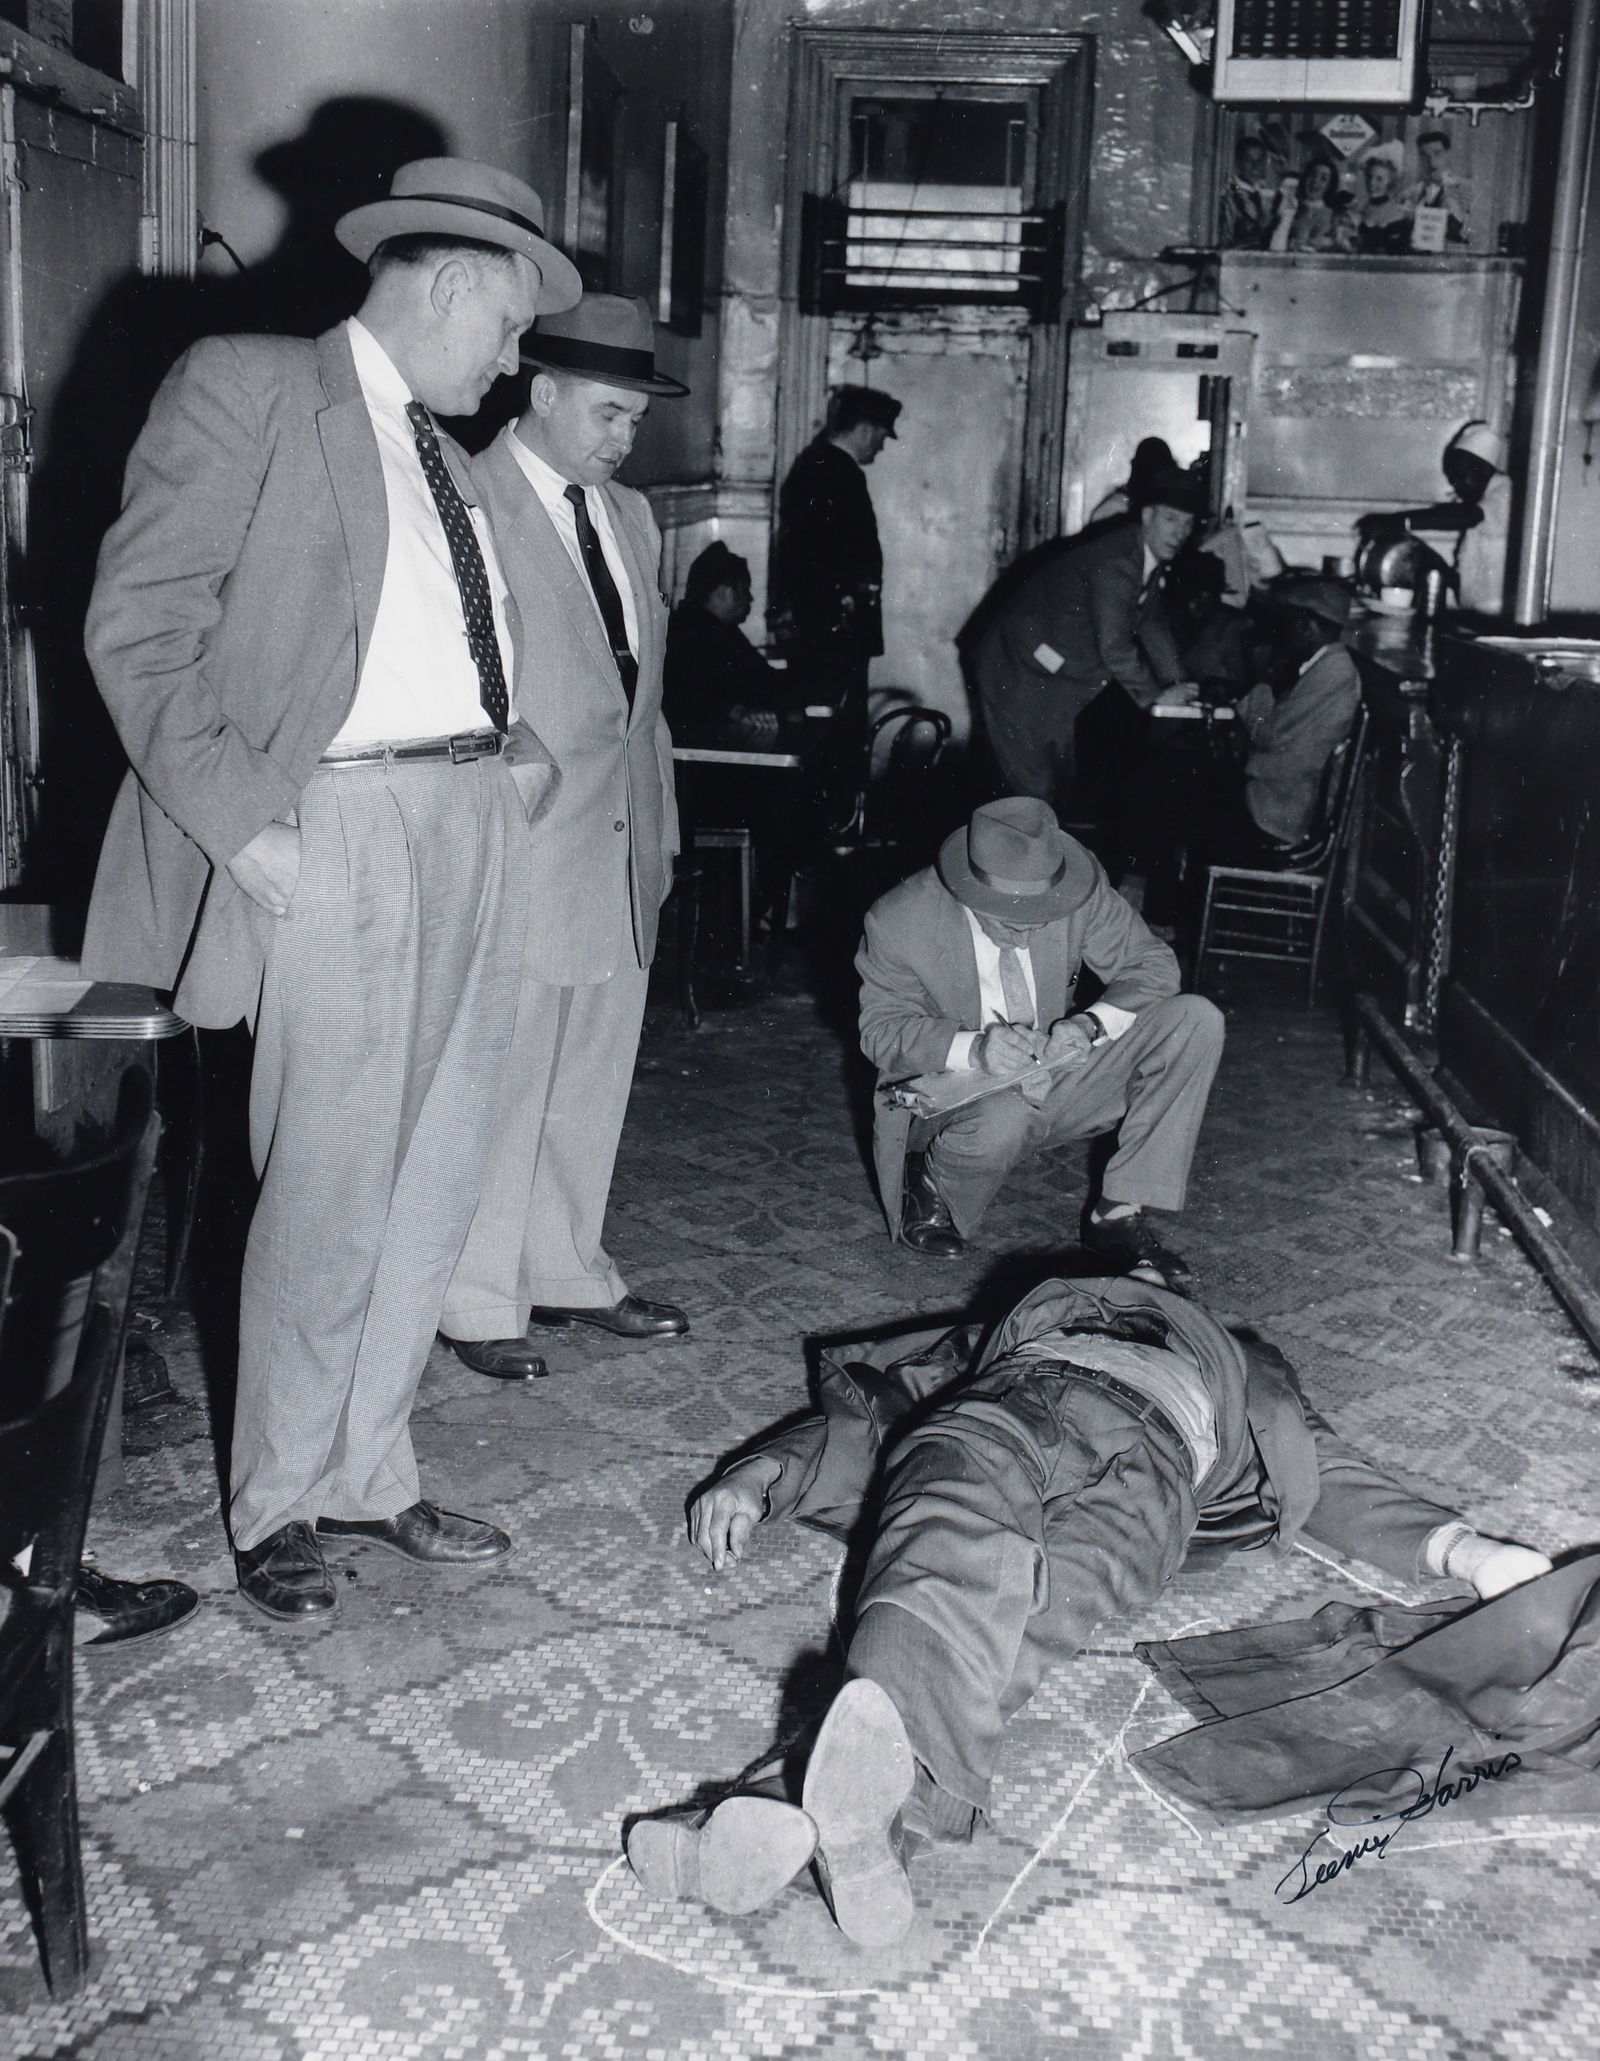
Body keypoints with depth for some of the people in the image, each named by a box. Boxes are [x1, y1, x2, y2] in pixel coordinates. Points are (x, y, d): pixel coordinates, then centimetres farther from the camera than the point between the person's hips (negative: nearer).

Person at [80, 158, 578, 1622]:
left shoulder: (437, 447, 20)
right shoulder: (245, 390, -2)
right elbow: (138, 629, -8)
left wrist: (516, 751, 11)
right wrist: (239, 820, -15)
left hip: (479, 821, 7)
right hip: (343, 832, -7)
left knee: (434, 1185, 10)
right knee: (331, 1191, -3)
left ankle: (368, 1474, 24)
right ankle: (280, 1507, 15)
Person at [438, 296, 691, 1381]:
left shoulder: (632, 515, 16)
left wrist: (660, 824, 17)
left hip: (622, 852, 7)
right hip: (518, 849, -7)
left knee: (593, 1082, 14)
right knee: (500, 1081, 0)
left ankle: (568, 1269, 28)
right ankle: (479, 1302, 13)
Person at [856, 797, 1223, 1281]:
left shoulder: (1081, 889, -15)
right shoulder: (899, 921, -21)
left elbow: (1154, 965, -5)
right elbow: (880, 1032, -11)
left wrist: (1090, 1025, -27)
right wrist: (972, 1049, -31)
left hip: (1057, 1079, 4)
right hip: (957, 1098, -4)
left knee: (1196, 1020, -15)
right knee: (1001, 1121, -41)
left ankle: (1120, 1216, -13)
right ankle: (929, 1184, -4)